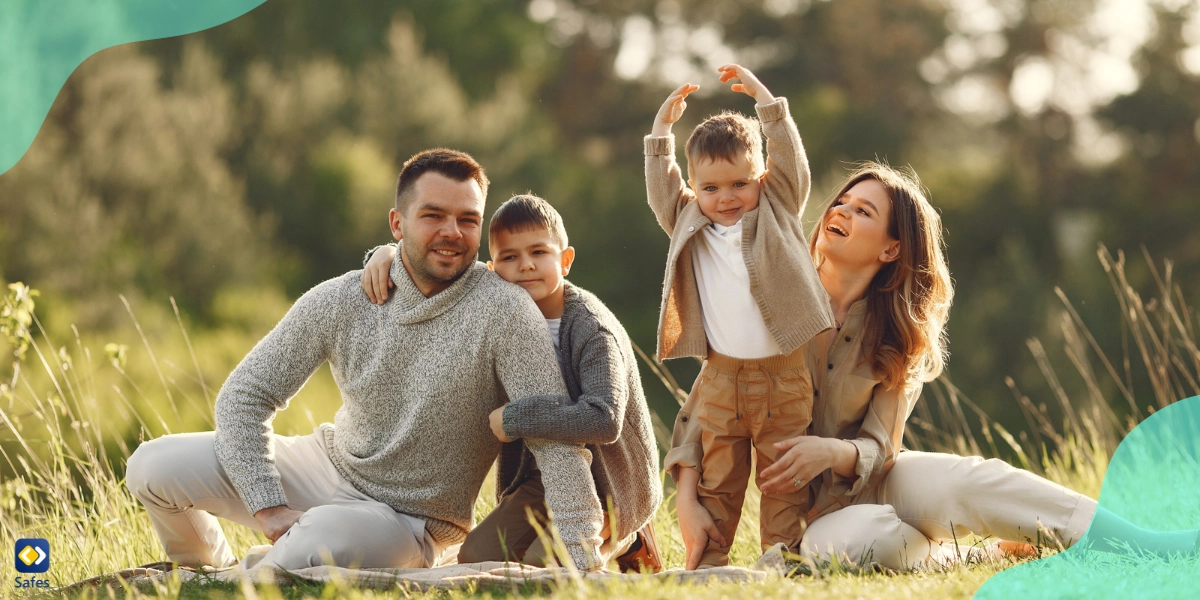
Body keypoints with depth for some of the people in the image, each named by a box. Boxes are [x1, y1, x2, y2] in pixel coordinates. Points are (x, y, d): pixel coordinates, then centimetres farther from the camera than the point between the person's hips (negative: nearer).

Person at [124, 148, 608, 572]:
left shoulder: (503, 312, -23)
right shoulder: (339, 302, -11)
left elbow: (556, 438, -25)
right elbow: (245, 396, -5)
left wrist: (582, 564, -32)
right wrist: (267, 507, -17)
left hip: (405, 521, -4)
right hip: (328, 466, 4)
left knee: (314, 540, -37)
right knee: (153, 468, -7)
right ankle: (214, 571, 26)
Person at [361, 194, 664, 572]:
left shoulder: (592, 329, -21)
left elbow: (604, 420, -35)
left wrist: (514, 419, -28)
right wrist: (389, 253, -8)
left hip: (610, 483, -7)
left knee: (540, 569, -23)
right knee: (477, 558, -7)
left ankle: (621, 543, 8)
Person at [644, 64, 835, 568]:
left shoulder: (778, 213, 7)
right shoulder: (690, 226, 13)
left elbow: (792, 160, 0)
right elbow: (661, 189, 10)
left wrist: (765, 101, -2)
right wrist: (662, 128, 8)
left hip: (783, 375, -2)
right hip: (720, 378, 2)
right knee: (717, 477, 4)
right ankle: (708, 560, 9)